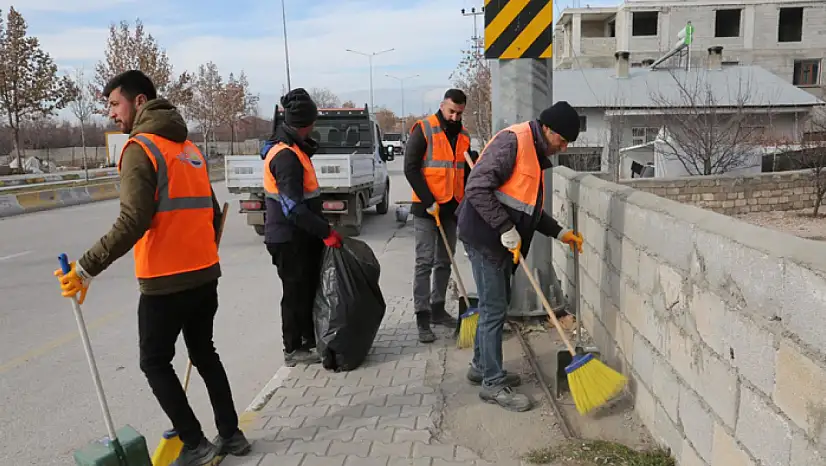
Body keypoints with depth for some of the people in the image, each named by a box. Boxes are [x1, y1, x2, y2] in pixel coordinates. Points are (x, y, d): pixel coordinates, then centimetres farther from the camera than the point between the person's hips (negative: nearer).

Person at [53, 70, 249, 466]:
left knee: (155, 362, 9)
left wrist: (86, 268, -18)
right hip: (205, 275, 8)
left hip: (165, 281, -7)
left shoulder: (141, 147, -9)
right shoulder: (189, 148, 15)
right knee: (204, 353, 18)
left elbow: (133, 222, -20)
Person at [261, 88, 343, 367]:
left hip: (300, 235, 10)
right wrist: (326, 232, -27)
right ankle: (293, 350, 13)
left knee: (310, 286, 18)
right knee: (296, 291, 0)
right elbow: (293, 208, -29)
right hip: (289, 239, -10)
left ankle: (311, 338, 32)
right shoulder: (286, 157, -23)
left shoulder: (291, 148, 11)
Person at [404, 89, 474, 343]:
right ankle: (422, 318, -1)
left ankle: (438, 309, 25)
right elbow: (410, 168, -13)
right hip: (426, 208, -6)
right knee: (424, 263, -5)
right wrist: (429, 201, -17)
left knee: (444, 262, 12)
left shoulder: (463, 136, 10)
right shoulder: (423, 129, -8)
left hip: (451, 208, 6)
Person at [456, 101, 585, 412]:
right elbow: (477, 188, -24)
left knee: (496, 305, 17)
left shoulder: (536, 153, 16)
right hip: (484, 238, -10)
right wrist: (506, 228, -24)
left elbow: (528, 208, 22)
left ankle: (482, 367, 31)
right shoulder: (512, 141, -15)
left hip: (499, 241, 10)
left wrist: (559, 232, 14)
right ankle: (493, 383, 7)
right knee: (494, 309, -4)